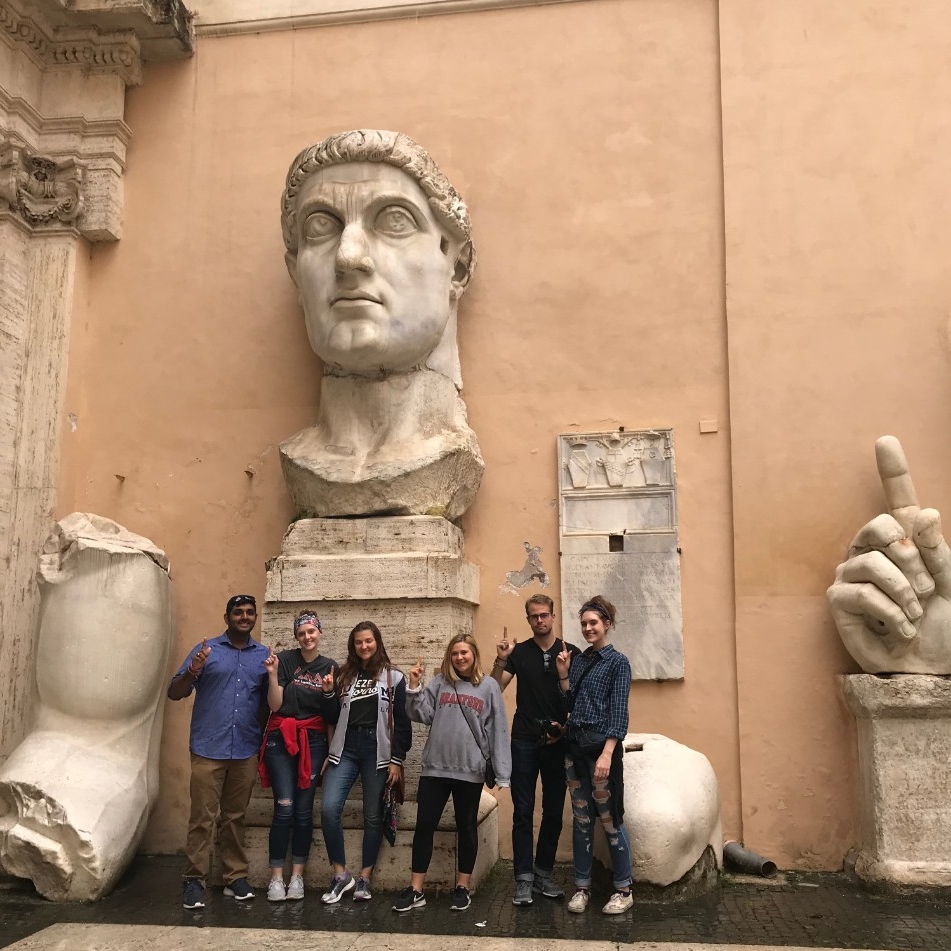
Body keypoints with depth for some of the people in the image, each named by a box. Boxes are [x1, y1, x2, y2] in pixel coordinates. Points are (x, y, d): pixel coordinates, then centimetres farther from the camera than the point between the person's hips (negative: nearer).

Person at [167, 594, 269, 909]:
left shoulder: (264, 655, 10)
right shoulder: (206, 649, 2)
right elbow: (175, 693, 0)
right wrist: (193, 672, -19)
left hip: (246, 751, 2)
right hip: (208, 749, -2)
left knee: (235, 817, 11)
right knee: (202, 818, -1)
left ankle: (235, 877, 18)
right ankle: (194, 880, 6)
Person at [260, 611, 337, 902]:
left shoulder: (330, 667, 6)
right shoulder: (285, 660, -3)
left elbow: (332, 715, 11)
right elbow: (275, 705, -8)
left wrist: (330, 692, -7)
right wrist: (273, 674, -18)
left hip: (313, 742, 2)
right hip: (281, 739, -2)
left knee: (304, 810, 3)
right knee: (284, 808, -8)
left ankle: (297, 876, 13)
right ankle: (276, 878, 2)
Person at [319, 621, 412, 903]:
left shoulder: (394, 677, 3)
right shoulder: (345, 676, 13)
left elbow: (402, 721, -1)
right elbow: (334, 716, 14)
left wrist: (397, 760, -7)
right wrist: (330, 695, -3)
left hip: (377, 751, -2)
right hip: (346, 749, 3)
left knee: (373, 815, 3)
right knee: (329, 808, -13)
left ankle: (364, 878, 14)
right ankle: (340, 874, 1)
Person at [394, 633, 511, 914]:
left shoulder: (489, 686, 1)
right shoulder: (439, 683, 6)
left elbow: (498, 730, -1)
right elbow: (422, 715, 0)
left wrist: (501, 772, -5)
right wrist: (415, 687, -13)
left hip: (470, 770, -1)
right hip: (435, 767, 2)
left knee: (467, 827, 10)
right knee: (424, 825, 3)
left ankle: (462, 888, 22)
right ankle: (416, 890, 12)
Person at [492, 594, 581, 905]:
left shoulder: (571, 653, 2)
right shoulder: (519, 652, 3)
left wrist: (565, 726, -8)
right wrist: (501, 659, -17)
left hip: (558, 741, 1)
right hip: (524, 741, 0)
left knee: (554, 811, 9)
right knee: (523, 811, 1)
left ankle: (544, 873, 22)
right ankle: (524, 878, 7)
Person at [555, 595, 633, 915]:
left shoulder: (617, 662, -4)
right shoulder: (577, 660, 12)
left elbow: (618, 711, -11)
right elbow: (568, 705, 12)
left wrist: (607, 754, -19)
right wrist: (563, 675, 0)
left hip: (602, 745, -6)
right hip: (575, 744, 6)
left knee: (610, 819, 0)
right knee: (581, 819, 10)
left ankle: (623, 890, 12)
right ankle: (582, 887, 19)